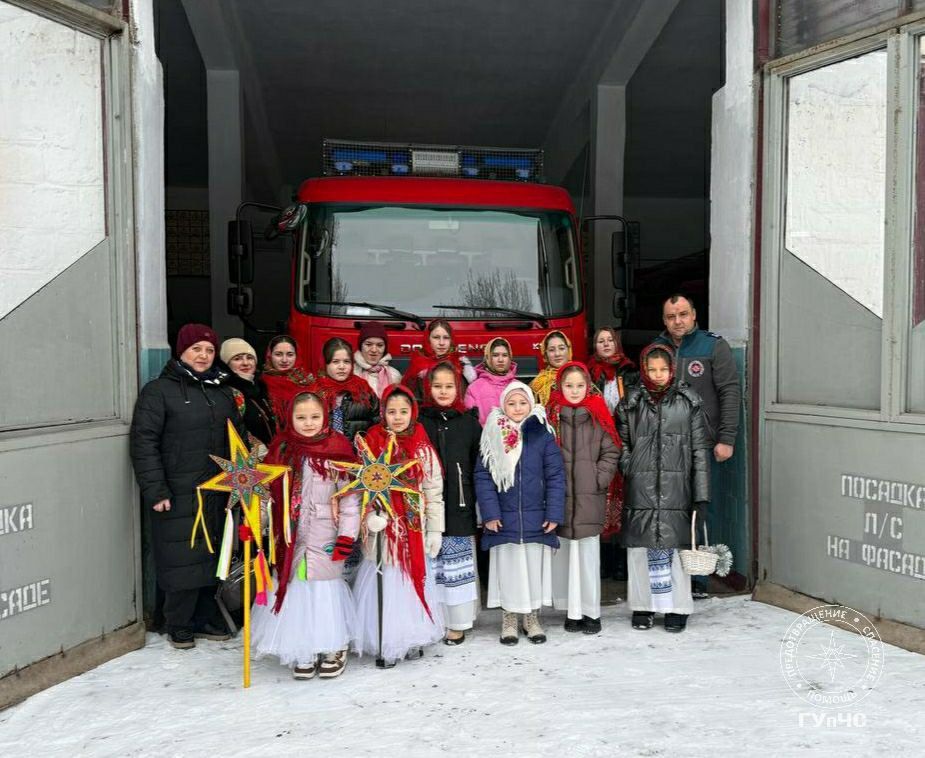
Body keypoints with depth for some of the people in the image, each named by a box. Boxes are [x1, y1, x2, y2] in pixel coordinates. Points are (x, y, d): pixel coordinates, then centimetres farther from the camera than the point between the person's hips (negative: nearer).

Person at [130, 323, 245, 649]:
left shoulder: (223, 391, 15)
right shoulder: (159, 390, -3)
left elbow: (237, 439, 20)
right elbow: (144, 443, -8)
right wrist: (155, 490, -14)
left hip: (217, 493, 5)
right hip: (179, 495, -5)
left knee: (211, 557, 11)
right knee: (182, 558, -1)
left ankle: (205, 618, 25)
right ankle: (179, 625, 16)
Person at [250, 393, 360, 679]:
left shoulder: (337, 448, -9)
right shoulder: (281, 448, 3)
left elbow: (350, 497, -8)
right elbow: (268, 492, 9)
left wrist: (347, 536, -10)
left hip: (325, 537, -3)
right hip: (290, 536, 4)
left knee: (326, 588, 3)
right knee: (293, 587, 8)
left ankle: (334, 648, 21)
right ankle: (302, 652, 23)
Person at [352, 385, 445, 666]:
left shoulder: (423, 449, 2)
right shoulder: (372, 444, -2)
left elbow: (434, 492, 3)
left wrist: (435, 530, 1)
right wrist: (370, 516, -21)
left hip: (414, 530, 2)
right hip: (383, 529, -2)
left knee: (414, 582, 10)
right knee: (385, 584, 1)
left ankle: (413, 639, 26)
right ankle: (385, 645, 14)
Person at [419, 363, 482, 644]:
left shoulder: (469, 422, 5)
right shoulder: (419, 421, 3)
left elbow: (479, 466, 4)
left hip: (459, 505, 0)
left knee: (457, 564, 6)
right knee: (430, 564, 3)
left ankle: (458, 623, 18)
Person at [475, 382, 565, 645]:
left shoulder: (542, 434, -2)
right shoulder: (492, 436, -1)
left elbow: (555, 476, -2)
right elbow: (482, 477, -2)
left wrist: (554, 513, -7)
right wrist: (489, 513, -9)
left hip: (536, 519, 0)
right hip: (504, 519, 0)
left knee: (535, 567, 10)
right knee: (507, 569, 9)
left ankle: (532, 618, 28)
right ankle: (509, 621, 25)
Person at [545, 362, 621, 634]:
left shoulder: (598, 415, 5)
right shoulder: (551, 416, 4)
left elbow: (611, 451, 5)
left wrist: (600, 479, -3)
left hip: (590, 496, -1)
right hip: (559, 495, 1)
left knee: (588, 552, 1)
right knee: (564, 552, 5)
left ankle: (590, 611, 13)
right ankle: (572, 610, 17)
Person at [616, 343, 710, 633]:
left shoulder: (688, 401, 4)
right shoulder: (631, 402, 5)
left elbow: (699, 449, 3)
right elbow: (622, 445, 9)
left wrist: (701, 494, -1)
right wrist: (631, 473, -5)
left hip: (676, 487, -1)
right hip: (640, 488, 1)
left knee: (676, 545, 3)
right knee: (640, 546, 6)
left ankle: (677, 608, 18)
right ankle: (642, 607, 20)